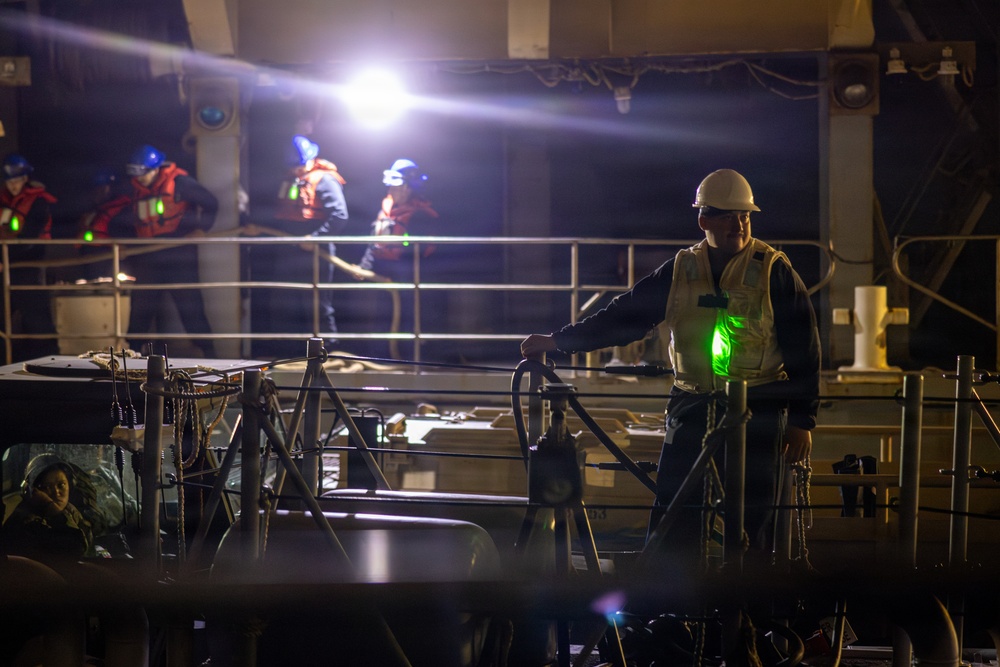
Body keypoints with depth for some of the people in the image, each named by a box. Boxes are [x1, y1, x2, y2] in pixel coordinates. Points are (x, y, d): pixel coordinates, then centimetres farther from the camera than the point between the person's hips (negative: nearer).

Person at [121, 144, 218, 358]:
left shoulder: (179, 182, -7)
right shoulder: (135, 190, 9)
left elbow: (211, 203, -2)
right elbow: (131, 222, 21)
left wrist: (201, 229, -10)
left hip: (179, 254, -5)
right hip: (149, 258, 5)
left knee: (190, 304, -3)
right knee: (142, 306, 7)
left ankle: (207, 350, 3)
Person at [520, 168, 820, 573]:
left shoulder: (774, 271, -1)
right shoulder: (680, 271, 7)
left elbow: (804, 349, 0)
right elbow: (625, 316, 6)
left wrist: (802, 419, -4)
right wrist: (556, 341, -2)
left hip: (757, 412, -3)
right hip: (692, 408, 3)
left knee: (750, 521, -3)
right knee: (672, 517, -2)